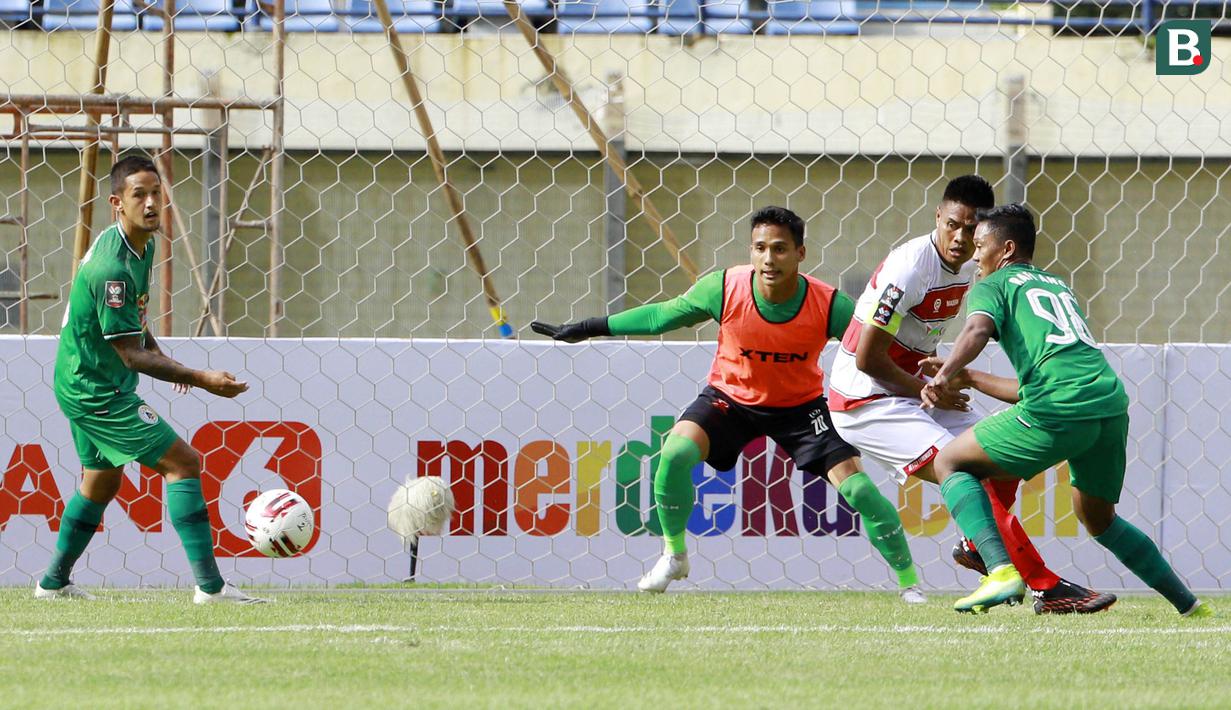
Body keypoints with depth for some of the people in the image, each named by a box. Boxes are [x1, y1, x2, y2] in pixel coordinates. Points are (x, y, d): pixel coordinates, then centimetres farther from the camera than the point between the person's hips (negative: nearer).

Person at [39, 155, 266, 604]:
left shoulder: (141, 246, 4)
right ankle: (210, 585, -17)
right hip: (99, 392, -11)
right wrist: (201, 380, -29)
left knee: (101, 481, 24)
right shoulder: (112, 267, -28)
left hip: (84, 385, 11)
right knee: (183, 463, -13)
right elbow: (129, 354, -26)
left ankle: (54, 583, 36)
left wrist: (158, 355, 10)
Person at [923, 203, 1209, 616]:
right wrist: (969, 380, 44)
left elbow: (977, 329, -13)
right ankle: (1189, 605, 27)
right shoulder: (1058, 286, 33)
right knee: (1098, 518, 29)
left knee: (950, 462, 8)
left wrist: (944, 377, -29)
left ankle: (1001, 571, -12)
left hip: (1059, 412, -7)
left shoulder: (994, 285, 13)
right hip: (1111, 403, 7)